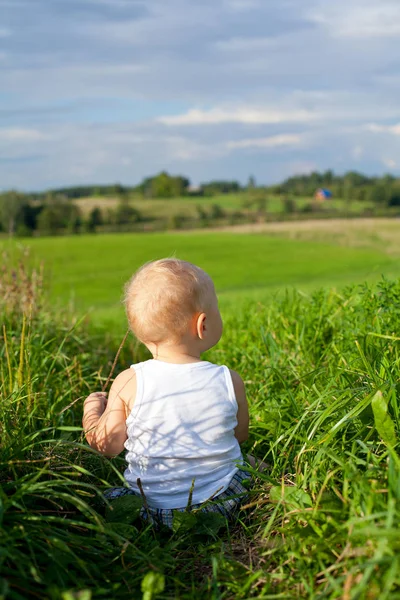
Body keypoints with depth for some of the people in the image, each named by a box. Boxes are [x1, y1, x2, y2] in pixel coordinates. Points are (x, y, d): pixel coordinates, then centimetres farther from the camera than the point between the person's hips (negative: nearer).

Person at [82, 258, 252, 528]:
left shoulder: (129, 383, -16)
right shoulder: (229, 381, -14)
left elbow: (107, 444, -6)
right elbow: (241, 435, 3)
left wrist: (92, 409, 13)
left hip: (152, 509, -2)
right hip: (223, 502, 2)